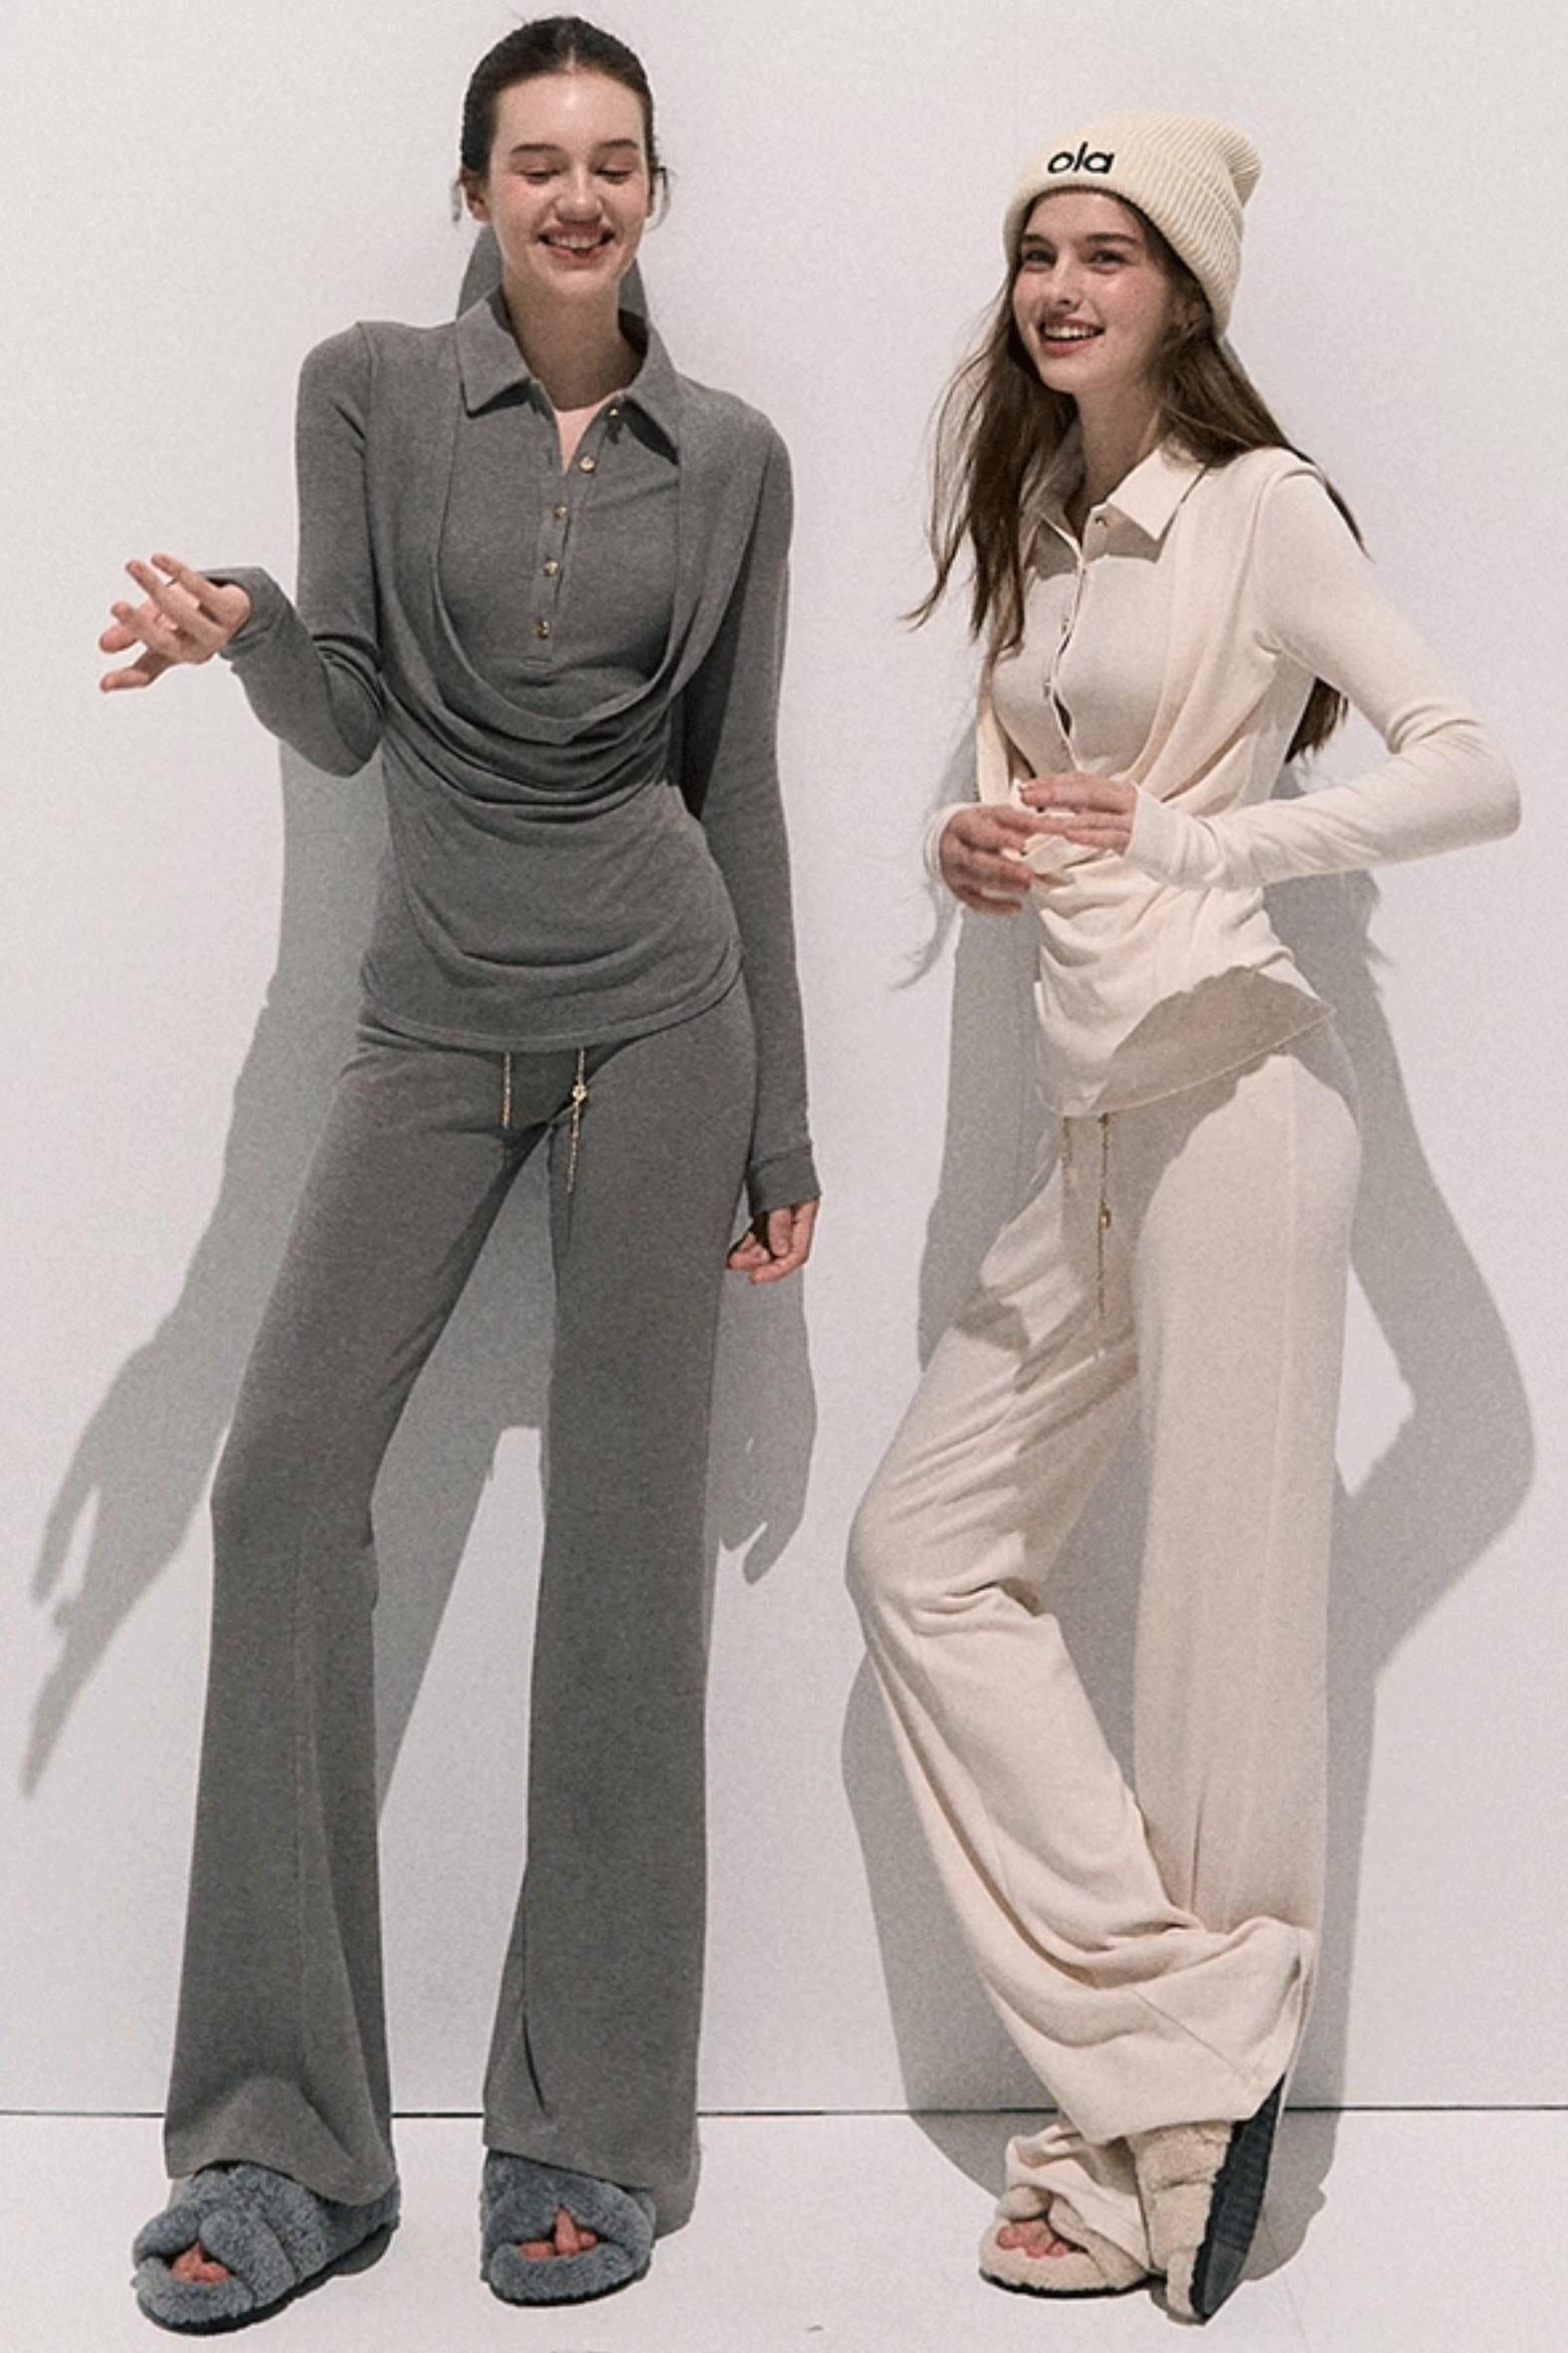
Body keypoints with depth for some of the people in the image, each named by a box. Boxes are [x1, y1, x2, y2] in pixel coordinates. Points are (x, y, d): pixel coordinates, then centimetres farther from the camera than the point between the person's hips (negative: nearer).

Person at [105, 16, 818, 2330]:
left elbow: (738, 784, 8)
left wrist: (783, 1125, 7)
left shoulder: (732, 459, 6)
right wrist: (245, 634, -24)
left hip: (657, 1012, 0)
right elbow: (345, 722, 0)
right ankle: (291, 2137, -1)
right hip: (439, 1016, 0)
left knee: (625, 1530, -1)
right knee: (285, 1475, -10)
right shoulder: (370, 392, 4)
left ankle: (588, 2133, 9)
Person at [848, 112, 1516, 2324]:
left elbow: (1478, 771, -13)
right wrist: (989, 852, 2)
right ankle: (1163, 2061, 10)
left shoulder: (1257, 505, -4)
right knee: (924, 1549, 6)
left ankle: (1182, 2117, 9)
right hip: (1096, 1115, 9)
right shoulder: (1041, 521, 19)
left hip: (1227, 1081, -9)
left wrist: (1182, 838, -21)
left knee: (1224, 1608, -4)